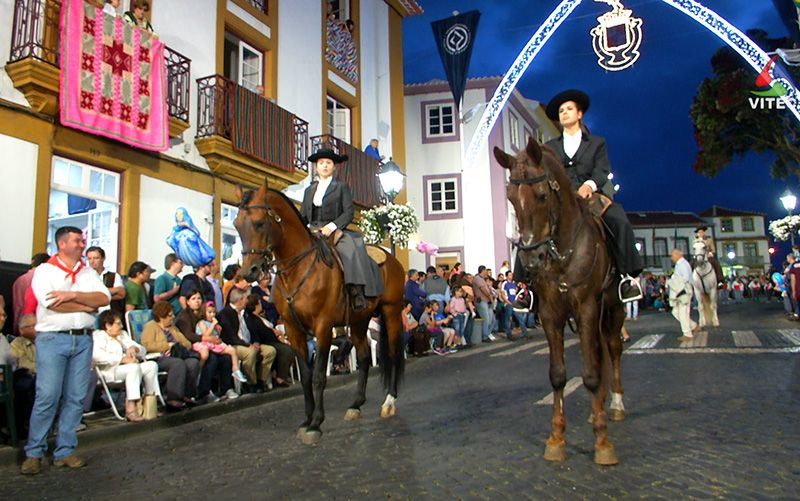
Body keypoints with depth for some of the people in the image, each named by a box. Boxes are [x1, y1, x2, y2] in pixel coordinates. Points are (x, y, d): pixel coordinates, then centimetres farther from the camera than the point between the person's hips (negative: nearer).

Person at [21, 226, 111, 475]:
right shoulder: (44, 271, 2)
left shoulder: (88, 273, 15)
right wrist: (89, 305, -4)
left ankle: (65, 451, 13)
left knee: (75, 398, 5)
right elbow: (52, 303, -13)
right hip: (53, 338, -4)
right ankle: (33, 453, 7)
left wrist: (72, 295, -12)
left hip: (83, 339, 4)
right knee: (47, 397, -5)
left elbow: (104, 298, 0)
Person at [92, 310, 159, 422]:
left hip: (127, 367, 8)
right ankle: (130, 409, -39)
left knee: (152, 365, -10)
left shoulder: (122, 334, 27)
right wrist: (122, 359, -24)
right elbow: (97, 355, -22)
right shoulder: (99, 335, 1)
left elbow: (143, 350, 22)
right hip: (107, 371, -8)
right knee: (134, 367, -34)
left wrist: (134, 348, -3)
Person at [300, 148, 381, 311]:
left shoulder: (341, 188, 9)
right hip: (314, 234, 5)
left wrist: (332, 226, -18)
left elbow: (348, 213, -2)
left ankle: (357, 294, -37)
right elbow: (303, 217, 19)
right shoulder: (309, 190, 21)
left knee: (351, 250, -33)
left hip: (336, 232, -4)